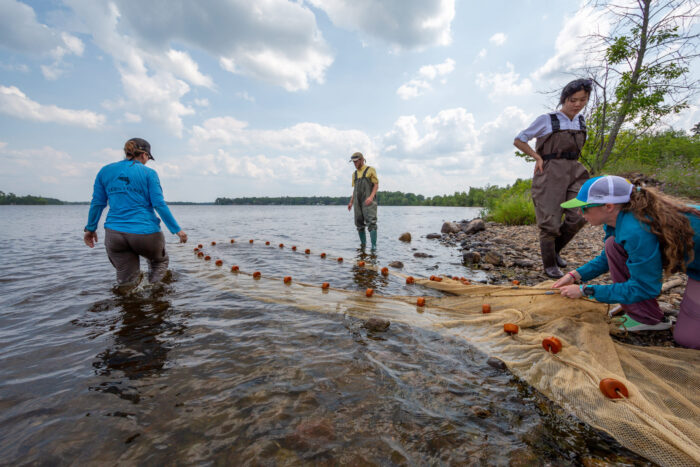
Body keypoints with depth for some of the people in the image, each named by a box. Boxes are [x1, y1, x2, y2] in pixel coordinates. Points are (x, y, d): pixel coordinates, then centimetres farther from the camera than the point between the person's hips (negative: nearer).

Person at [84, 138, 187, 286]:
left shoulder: (105, 171, 9)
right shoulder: (148, 173, -2)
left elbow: (97, 203, 10)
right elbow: (159, 205, -8)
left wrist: (90, 229, 21)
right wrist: (177, 229, -4)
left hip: (114, 234, 3)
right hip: (145, 233, -3)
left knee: (127, 281, 12)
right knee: (160, 262, 23)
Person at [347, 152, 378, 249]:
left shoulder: (370, 170, 2)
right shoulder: (355, 174, 19)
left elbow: (376, 185, -4)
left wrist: (371, 197, -20)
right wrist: (351, 202, 11)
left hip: (369, 201, -6)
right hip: (358, 202, 6)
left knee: (371, 223, -16)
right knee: (359, 224, 4)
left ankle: (374, 246, -18)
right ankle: (363, 244, 16)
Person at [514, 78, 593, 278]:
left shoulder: (581, 121, 14)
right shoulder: (546, 120, -4)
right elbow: (518, 140, -1)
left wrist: (571, 163, 12)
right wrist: (538, 158, -8)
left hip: (574, 172, 6)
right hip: (549, 173, -6)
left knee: (579, 216, -6)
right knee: (550, 220, -5)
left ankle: (556, 250, 17)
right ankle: (549, 264, 8)